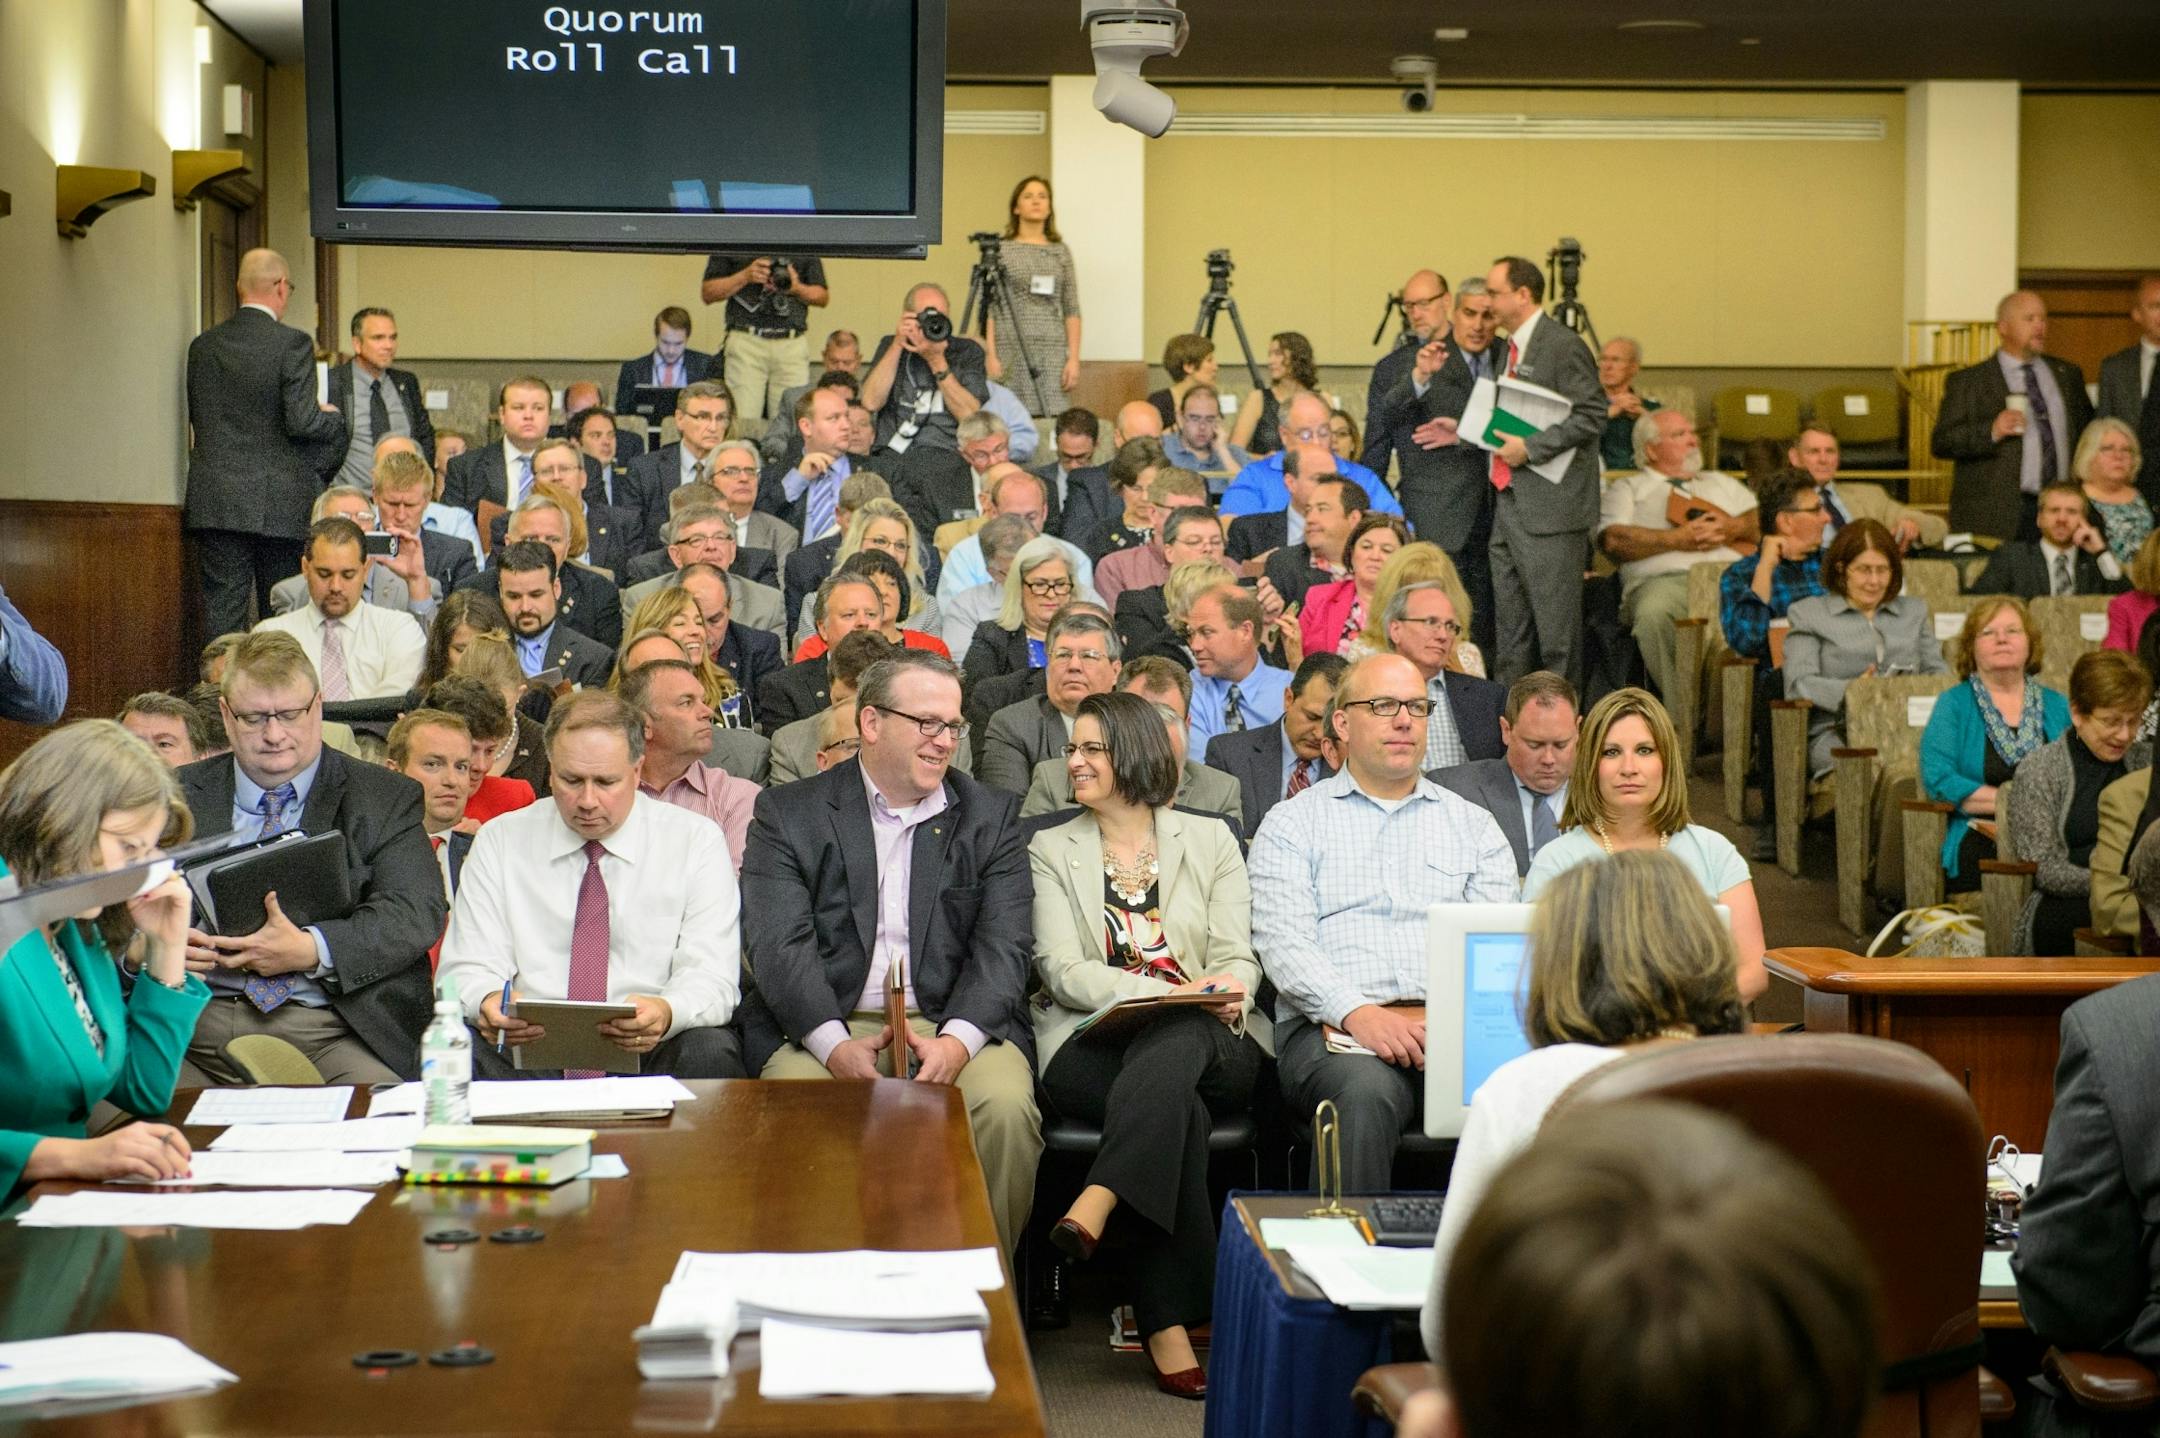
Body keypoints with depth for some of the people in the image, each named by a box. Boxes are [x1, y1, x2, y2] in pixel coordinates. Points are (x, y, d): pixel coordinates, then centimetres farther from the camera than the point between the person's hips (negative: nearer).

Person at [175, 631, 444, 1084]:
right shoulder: (180, 796, 17)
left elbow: (417, 913, -2)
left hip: (328, 1034, -1)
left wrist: (311, 950, -17)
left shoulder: (386, 799, 11)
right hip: (194, 1025, 1)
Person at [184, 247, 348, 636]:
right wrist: (333, 417, 4)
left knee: (221, 615, 3)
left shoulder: (202, 346, 6)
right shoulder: (292, 343, -10)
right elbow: (301, 421, -15)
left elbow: (197, 418, 10)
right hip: (279, 507, -3)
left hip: (215, 502, 4)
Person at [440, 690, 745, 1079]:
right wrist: (488, 1002, -25)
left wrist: (666, 1013, -30)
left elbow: (712, 977, -5)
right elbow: (468, 971, 2)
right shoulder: (499, 842, 8)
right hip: (527, 1057, 2)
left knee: (711, 1051, -34)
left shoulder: (697, 841, 4)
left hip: (649, 1055, -1)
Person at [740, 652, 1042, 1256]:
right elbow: (780, 947, -3)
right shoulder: (788, 814, 9)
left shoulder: (991, 816, 14)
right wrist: (836, 1046, -20)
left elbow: (1004, 947, 3)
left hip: (954, 1028, 1)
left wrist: (957, 1042, -16)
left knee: (1006, 1109, -29)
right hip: (821, 1027, -1)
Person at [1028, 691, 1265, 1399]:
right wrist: (1168, 990, -17)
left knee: (1173, 1045, -38)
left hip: (1208, 1042, 1)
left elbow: (1237, 956, 8)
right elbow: (1062, 970, -1)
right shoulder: (1051, 850, 14)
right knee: (1178, 1104, -35)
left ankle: (1097, 1204, -46)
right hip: (1095, 1045, -1)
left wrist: (1230, 992, -19)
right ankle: (1168, 1321, -36)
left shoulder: (1210, 840, 17)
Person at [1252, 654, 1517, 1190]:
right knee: (1366, 1091, -38)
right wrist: (1356, 1013, -18)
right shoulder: (1292, 823, 15)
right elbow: (1282, 939, 0)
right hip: (1332, 1026, -2)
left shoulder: (1473, 825, 23)